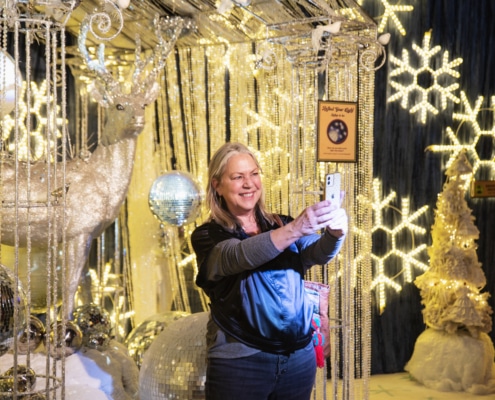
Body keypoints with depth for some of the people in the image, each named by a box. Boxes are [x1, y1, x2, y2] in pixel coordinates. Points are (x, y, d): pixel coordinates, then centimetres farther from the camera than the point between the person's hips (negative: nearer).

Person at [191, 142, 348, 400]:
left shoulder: (280, 224, 8)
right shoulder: (208, 236, -4)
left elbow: (318, 254, -9)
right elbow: (239, 256, -24)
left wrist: (335, 232, -30)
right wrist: (294, 229, -37)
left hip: (299, 357, 4)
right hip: (240, 361, -3)